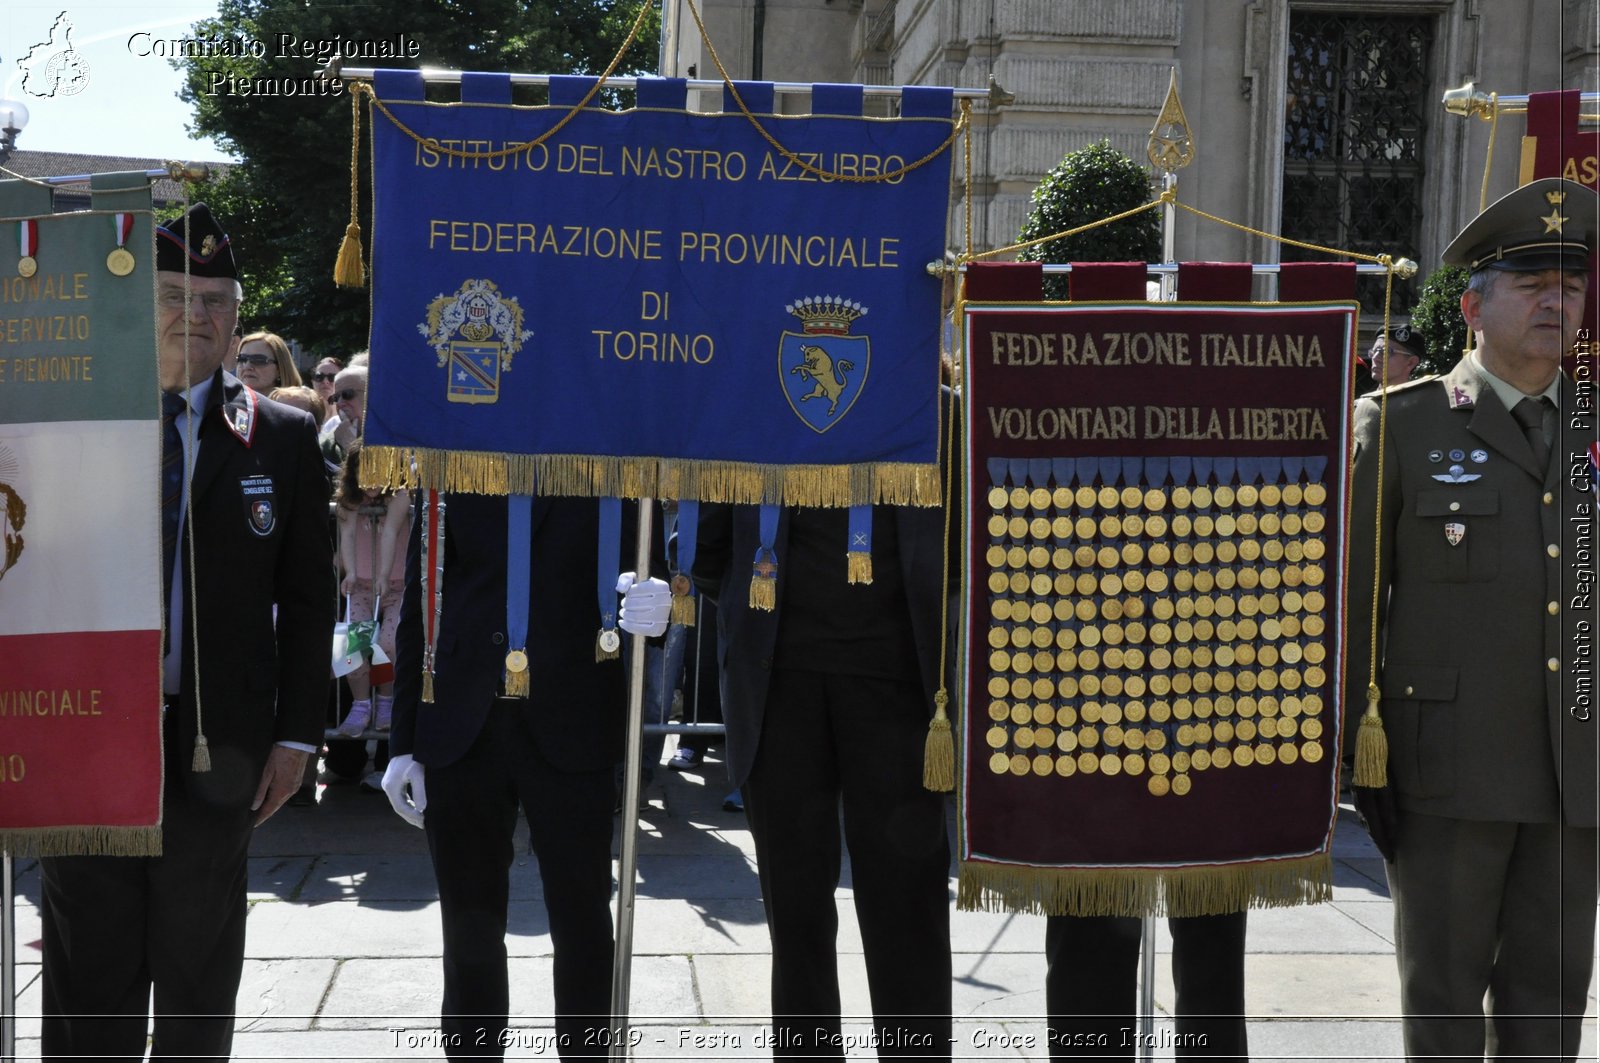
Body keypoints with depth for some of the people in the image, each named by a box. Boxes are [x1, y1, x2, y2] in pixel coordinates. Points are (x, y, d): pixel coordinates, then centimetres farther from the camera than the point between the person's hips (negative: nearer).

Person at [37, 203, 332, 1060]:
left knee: (198, 971, 12)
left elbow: (305, 601, 2)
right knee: (87, 967, 9)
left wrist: (295, 735, -3)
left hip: (216, 742, 0)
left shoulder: (282, 437, 2)